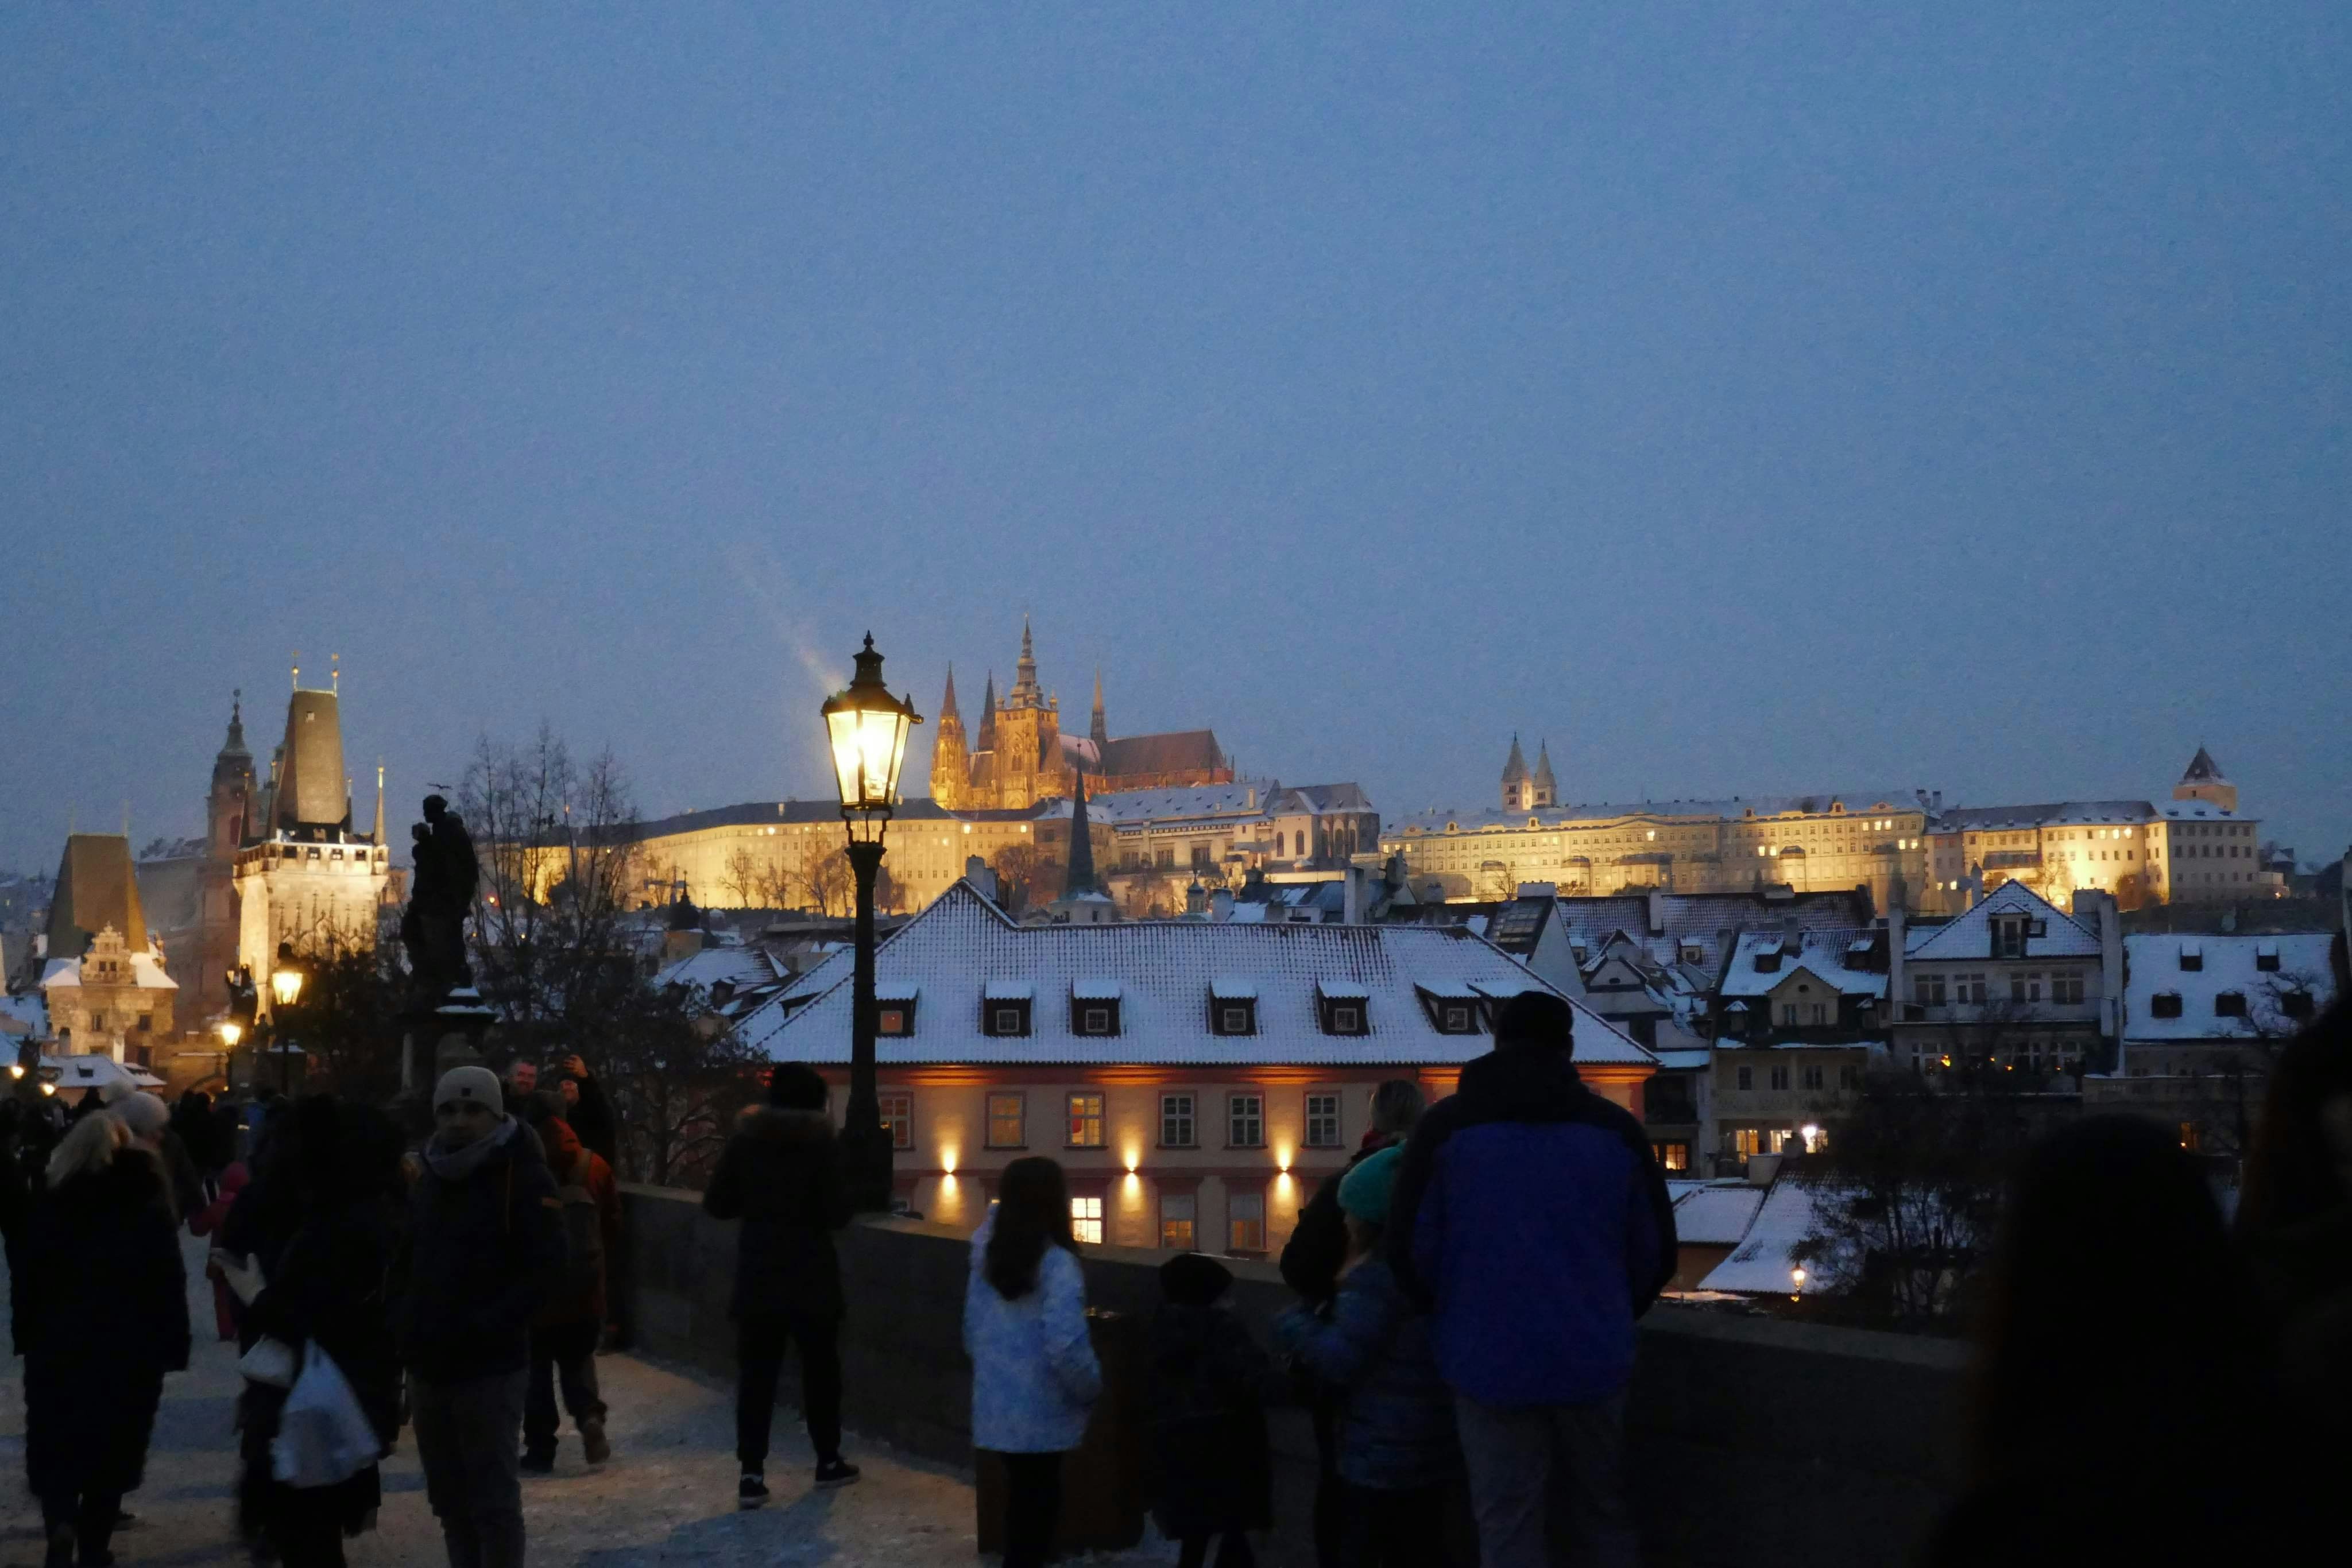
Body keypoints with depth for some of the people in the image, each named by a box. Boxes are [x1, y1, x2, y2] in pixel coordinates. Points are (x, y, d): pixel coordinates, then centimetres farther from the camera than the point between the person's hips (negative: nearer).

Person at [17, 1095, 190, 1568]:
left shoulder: (55, 1201, 3)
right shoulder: (149, 1205, -7)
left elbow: (32, 1275, 4)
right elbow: (168, 1285, -11)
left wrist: (28, 1336, 9)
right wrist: (172, 1346, -7)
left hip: (58, 1342, 2)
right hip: (128, 1347, -2)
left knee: (56, 1444, 9)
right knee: (111, 1446, 11)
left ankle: (60, 1523, -14)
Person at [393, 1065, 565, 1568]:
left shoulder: (522, 1178, -10)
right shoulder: (431, 1178, 13)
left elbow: (545, 1269, -16)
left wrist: (483, 1326, -23)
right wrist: (404, 1321, 5)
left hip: (489, 1368, -7)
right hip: (428, 1366, 7)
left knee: (494, 1501, -1)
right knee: (449, 1500, 15)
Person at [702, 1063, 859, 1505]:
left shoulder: (745, 1138, 0)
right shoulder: (821, 1141, -9)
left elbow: (717, 1204, 1)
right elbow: (837, 1213, -12)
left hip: (757, 1272, 2)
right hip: (812, 1273, -2)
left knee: (756, 1372, 3)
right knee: (820, 1367, 13)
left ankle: (751, 1473, -4)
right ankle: (828, 1461, 23)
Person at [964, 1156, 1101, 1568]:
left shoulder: (988, 1256, 2)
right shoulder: (1056, 1264, -18)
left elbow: (972, 1333, 10)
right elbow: (1066, 1346, -24)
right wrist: (1091, 1388, -7)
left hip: (996, 1408, 6)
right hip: (1041, 1414, -6)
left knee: (1024, 1500, 19)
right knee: (1037, 1505, 5)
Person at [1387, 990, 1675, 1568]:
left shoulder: (1447, 1126, -1)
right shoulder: (1616, 1128, 4)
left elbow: (1410, 1249, -3)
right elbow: (1655, 1251, 6)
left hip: (1491, 1360, -2)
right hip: (1593, 1357, 2)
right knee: (1603, 1518, 17)